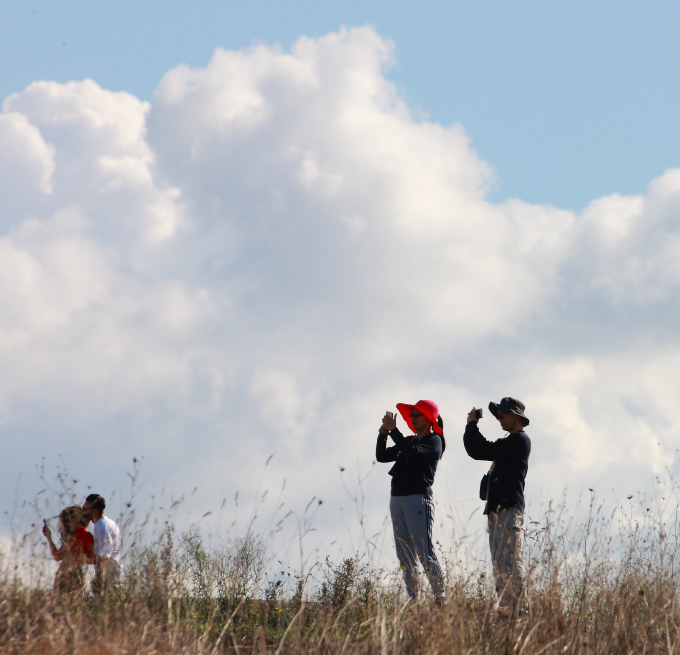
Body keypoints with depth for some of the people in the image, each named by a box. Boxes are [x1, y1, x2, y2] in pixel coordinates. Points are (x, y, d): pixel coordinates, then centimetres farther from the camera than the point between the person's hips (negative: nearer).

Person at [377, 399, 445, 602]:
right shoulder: (408, 441, 20)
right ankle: (412, 601, 5)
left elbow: (412, 452, -19)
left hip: (418, 499, -8)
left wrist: (393, 430, -16)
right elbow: (381, 456, 16)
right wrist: (383, 435, 1)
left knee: (425, 553, -13)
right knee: (405, 557, 4)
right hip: (397, 500, 8)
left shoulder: (433, 441, -2)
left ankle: (441, 598, -12)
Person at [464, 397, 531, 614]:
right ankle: (504, 608, 6)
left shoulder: (520, 440, -6)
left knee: (509, 560, -15)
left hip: (509, 508, -10)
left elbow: (485, 450, -14)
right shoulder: (509, 442, 26)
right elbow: (475, 451, 26)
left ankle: (514, 609, -19)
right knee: (499, 564, 7)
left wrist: (473, 424, -2)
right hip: (496, 509, 10)